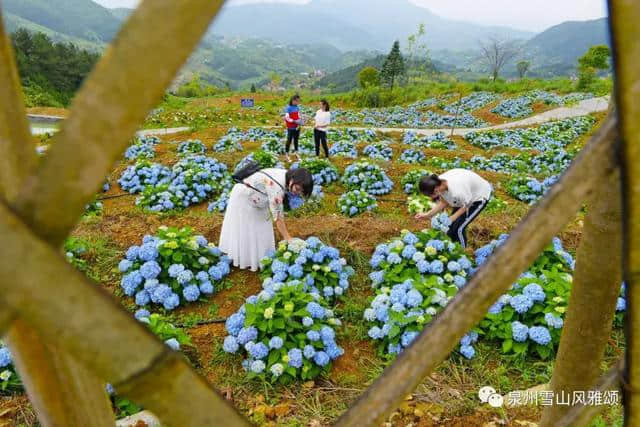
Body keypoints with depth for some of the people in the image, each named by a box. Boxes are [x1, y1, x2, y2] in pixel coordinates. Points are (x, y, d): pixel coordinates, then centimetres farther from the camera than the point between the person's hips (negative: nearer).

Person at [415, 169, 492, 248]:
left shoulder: (457, 191, -43)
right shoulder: (439, 183, -22)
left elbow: (466, 206, -23)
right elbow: (444, 202, -8)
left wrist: (450, 220, -23)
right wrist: (428, 215, -16)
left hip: (480, 197, -7)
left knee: (459, 228, -10)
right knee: (451, 226, 2)